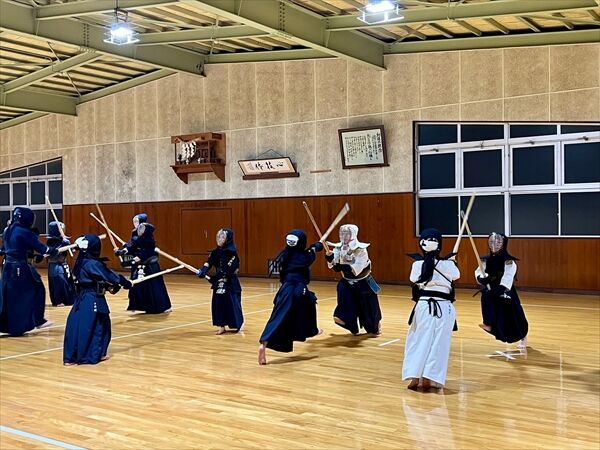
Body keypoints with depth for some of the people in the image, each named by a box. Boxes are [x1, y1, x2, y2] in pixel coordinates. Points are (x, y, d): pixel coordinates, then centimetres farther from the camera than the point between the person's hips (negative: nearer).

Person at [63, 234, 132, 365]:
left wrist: (107, 286, 8)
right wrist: (126, 283, -7)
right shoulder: (93, 264, -19)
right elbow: (109, 275, -16)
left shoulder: (82, 262, 8)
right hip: (93, 300, -8)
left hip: (83, 298, 8)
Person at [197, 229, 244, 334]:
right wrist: (203, 270, -24)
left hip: (230, 282, -6)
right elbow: (209, 262, -5)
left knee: (232, 302, 0)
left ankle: (239, 323, 18)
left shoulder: (232, 252, -15)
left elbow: (226, 270, -21)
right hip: (219, 282, 6)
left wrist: (213, 278, -24)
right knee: (218, 303, 4)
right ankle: (221, 325, 13)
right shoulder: (216, 251, 6)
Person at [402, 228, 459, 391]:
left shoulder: (418, 264, -6)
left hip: (424, 306, 0)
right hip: (443, 307, 0)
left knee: (418, 341, 11)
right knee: (438, 343, 6)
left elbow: (413, 280, 4)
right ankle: (428, 378, 3)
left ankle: (414, 377, 5)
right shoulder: (447, 264, -6)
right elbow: (456, 276, 8)